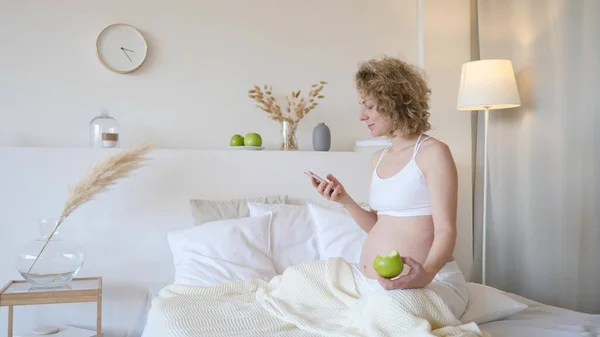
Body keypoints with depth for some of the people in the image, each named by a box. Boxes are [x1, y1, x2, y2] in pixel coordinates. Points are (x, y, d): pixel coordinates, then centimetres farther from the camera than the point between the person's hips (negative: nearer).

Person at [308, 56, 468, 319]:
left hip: (429, 282, -6)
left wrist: (427, 273, -36)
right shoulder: (379, 158, 13)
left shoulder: (433, 152, -10)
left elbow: (446, 230, -16)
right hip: (368, 280, 7)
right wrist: (344, 200, 2)